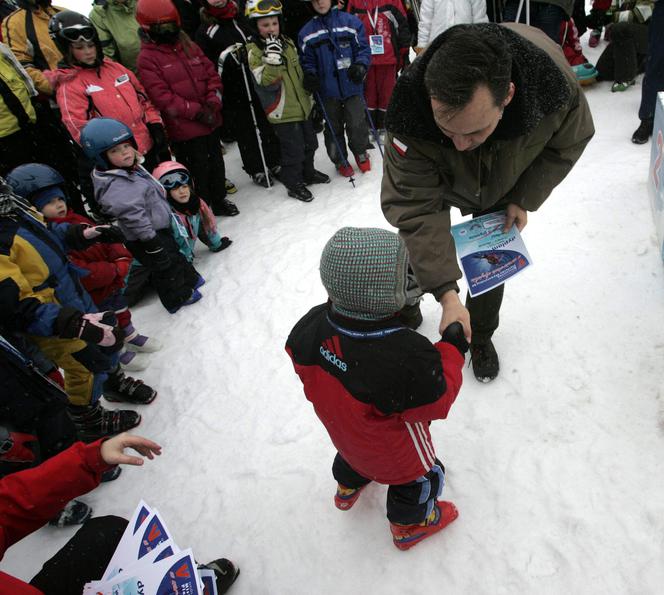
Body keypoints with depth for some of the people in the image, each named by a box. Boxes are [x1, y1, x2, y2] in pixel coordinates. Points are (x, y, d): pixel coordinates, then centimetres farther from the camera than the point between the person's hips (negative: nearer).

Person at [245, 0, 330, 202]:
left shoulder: (287, 43, 9)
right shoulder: (254, 51, -13)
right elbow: (267, 82, -24)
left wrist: (309, 98, 23)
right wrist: (272, 58, -34)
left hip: (302, 106, 8)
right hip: (282, 112, -7)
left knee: (310, 143, 19)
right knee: (293, 150, -1)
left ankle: (308, 172, 41)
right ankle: (294, 183, 18)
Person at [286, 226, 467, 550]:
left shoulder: (311, 325, -28)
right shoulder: (409, 356, -46)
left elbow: (301, 360, -7)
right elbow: (436, 403, -27)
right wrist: (451, 350, -17)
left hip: (342, 431, 6)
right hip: (395, 452, -5)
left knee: (353, 456, 38)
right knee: (419, 476, 27)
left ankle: (348, 486, 69)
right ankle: (409, 524, 55)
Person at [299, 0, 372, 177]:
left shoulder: (351, 22, -1)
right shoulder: (307, 32, 3)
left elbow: (363, 48, 1)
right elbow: (307, 60, 8)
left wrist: (361, 65, -17)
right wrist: (309, 75, -11)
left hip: (352, 85, -1)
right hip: (327, 89, 2)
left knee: (356, 124, -1)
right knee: (333, 127, 10)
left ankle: (360, 152, 27)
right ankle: (340, 160, 29)